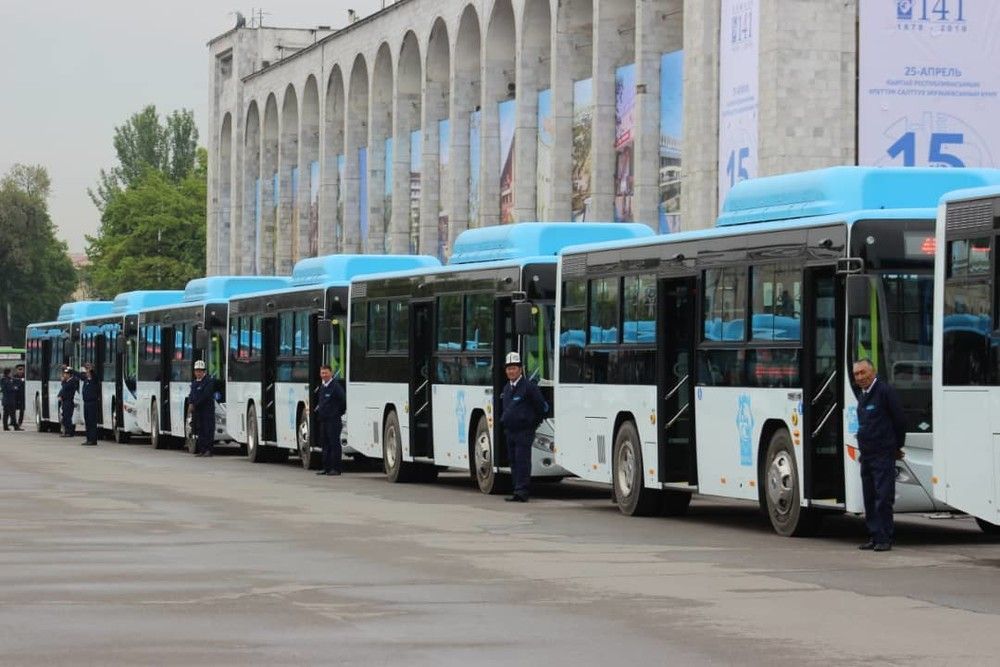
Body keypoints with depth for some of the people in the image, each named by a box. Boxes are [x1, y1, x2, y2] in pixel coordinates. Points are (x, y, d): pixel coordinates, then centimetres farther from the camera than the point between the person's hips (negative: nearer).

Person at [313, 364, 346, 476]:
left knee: (334, 444, -5)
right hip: (323, 420, 8)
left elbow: (344, 400, -15)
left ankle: (335, 468, -3)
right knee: (325, 444, 11)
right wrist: (318, 409, 17)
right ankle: (326, 467, 16)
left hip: (333, 420, -8)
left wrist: (340, 413, -7)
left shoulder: (335, 386, -12)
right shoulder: (321, 387, 14)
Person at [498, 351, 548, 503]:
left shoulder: (529, 386, -10)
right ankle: (518, 491, 12)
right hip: (510, 432, 8)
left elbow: (541, 407, -7)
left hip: (524, 432, -8)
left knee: (522, 461, -10)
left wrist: (534, 423, 0)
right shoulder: (506, 388, 13)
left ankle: (521, 491, -11)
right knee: (513, 461, 8)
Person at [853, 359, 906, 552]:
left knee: (883, 497, -8)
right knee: (869, 498, 9)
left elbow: (900, 420, -8)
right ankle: (874, 536, 14)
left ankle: (885, 538, -6)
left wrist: (897, 447, 2)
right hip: (866, 454, 8)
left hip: (883, 454, -8)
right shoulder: (862, 395, 15)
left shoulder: (885, 391, -11)